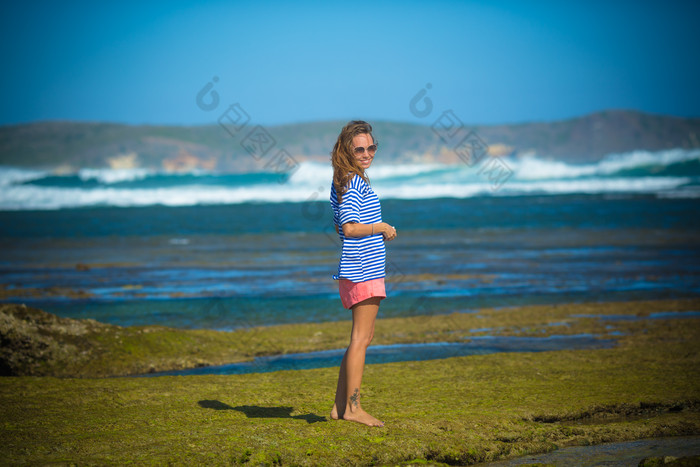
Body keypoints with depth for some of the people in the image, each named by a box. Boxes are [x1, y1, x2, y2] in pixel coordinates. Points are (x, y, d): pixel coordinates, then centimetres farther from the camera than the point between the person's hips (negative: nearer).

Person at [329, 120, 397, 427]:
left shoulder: (346, 182, 17)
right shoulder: (354, 183, -13)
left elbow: (342, 228, 22)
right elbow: (350, 228, -21)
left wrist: (377, 232, 14)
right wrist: (381, 228, -9)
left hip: (358, 270, 10)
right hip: (363, 270, -10)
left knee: (363, 337, 14)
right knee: (360, 338, -6)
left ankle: (340, 406, 16)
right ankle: (352, 407, -3)